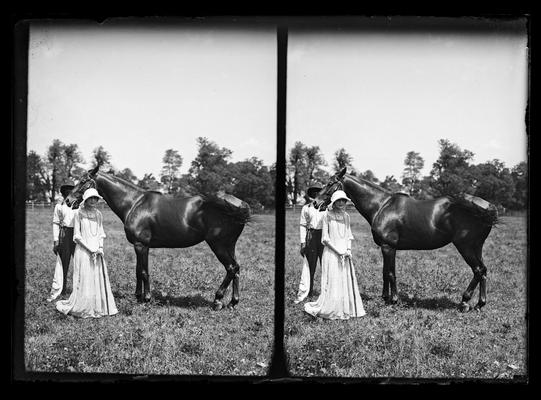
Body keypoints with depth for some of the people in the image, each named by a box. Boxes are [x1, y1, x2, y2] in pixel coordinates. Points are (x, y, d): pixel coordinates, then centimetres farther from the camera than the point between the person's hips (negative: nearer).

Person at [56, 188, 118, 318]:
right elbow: (77, 236, -7)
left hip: (97, 252, 5)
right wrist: (90, 249, -13)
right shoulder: (79, 214, -6)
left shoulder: (98, 214, 9)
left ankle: (99, 307, 19)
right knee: (84, 280, -3)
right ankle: (82, 308, 9)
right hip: (83, 251, -5)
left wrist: (100, 248, -4)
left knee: (100, 280, 7)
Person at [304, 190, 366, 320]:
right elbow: (325, 238, -9)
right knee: (332, 283, -4)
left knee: (348, 282, 9)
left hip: (345, 254, 6)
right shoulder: (327, 216, -7)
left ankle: (346, 309, 21)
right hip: (331, 254, -6)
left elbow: (348, 235, 14)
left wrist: (349, 250, -3)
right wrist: (338, 251, -13)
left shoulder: (346, 216, 10)